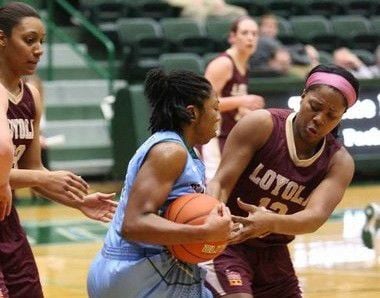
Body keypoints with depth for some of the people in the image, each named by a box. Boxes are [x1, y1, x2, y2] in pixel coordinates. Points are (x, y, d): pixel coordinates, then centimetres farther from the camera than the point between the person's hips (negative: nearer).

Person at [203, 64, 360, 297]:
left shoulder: (339, 162, -5)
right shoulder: (261, 125, -14)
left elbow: (315, 217, -23)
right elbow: (222, 183, -18)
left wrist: (271, 222, -45)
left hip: (274, 255, 5)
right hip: (227, 245, -5)